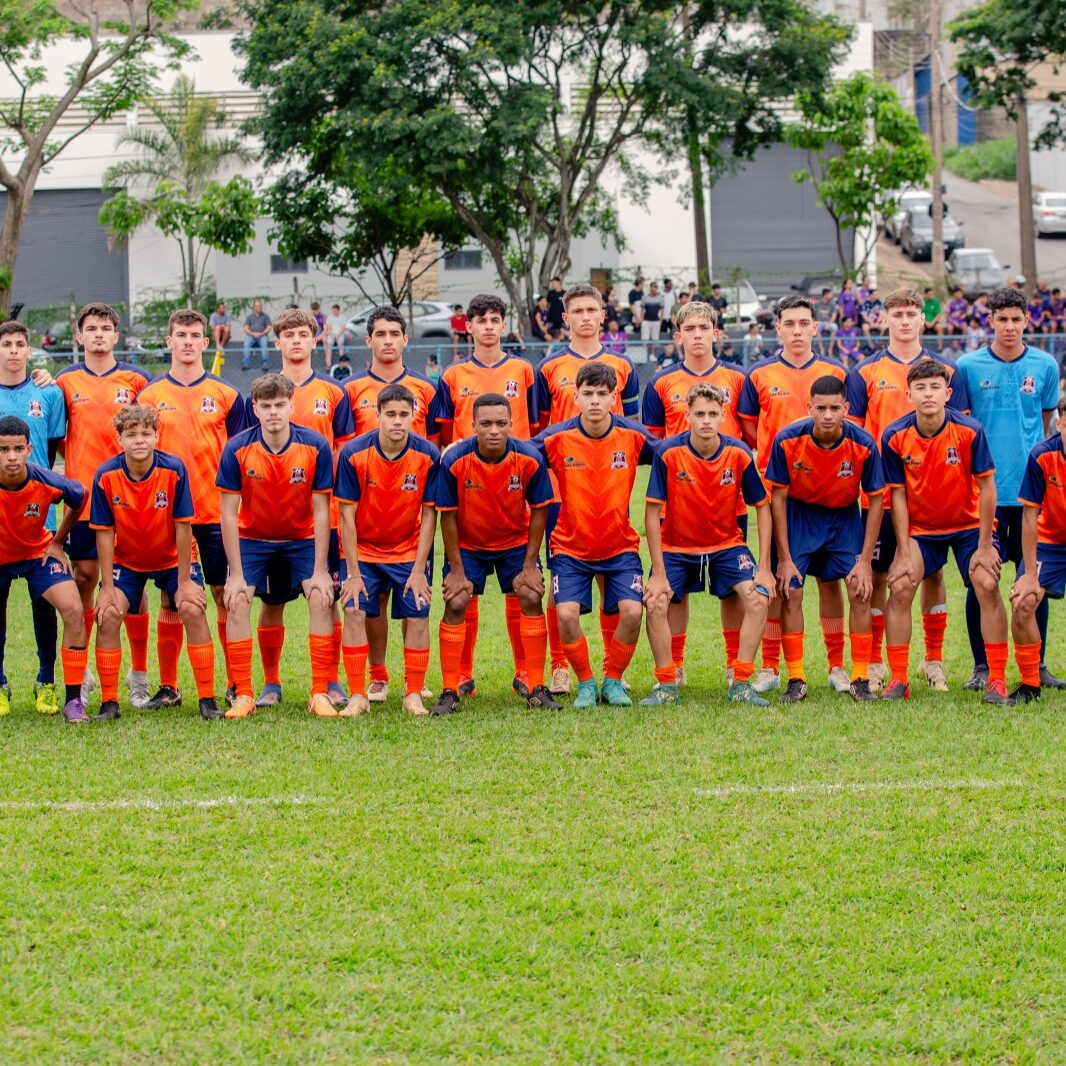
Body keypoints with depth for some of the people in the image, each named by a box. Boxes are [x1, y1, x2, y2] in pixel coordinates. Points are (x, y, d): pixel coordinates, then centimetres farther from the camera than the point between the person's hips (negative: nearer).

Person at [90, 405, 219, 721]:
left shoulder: (174, 470, -24)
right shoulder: (106, 476, -22)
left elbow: (183, 526, -18)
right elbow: (105, 532, -14)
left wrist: (184, 581, -16)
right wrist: (108, 586, -15)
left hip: (172, 558, -1)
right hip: (126, 560, 1)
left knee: (193, 610, -17)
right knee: (107, 615, -15)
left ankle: (207, 700, -9)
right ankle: (109, 703, -4)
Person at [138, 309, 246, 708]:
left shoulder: (226, 395, 5)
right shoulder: (149, 396, 6)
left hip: (217, 511, 0)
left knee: (227, 595, 0)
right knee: (172, 598, 4)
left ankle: (236, 684, 7)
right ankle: (167, 687, 10)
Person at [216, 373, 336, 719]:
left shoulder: (315, 446, -19)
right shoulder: (237, 449, -20)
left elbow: (321, 510, -14)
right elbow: (229, 513, -15)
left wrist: (320, 570, -16)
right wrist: (236, 574, -18)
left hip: (303, 538, 0)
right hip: (252, 538, 0)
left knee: (321, 599, -18)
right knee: (237, 601, -17)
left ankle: (320, 694, -11)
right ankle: (243, 696, -9)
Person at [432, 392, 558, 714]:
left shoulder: (530, 459, -23)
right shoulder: (454, 461, -26)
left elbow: (538, 512, -11)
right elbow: (448, 516, -16)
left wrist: (530, 565, -10)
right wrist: (457, 569, -14)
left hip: (515, 542, 1)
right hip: (467, 544, -1)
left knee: (531, 599, -10)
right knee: (456, 603, -12)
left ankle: (533, 685, 2)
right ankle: (449, 691, -3)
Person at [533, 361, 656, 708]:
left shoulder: (633, 436, -8)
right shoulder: (556, 438, -11)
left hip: (620, 546, 1)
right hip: (570, 546, -1)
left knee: (631, 611, -17)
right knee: (567, 613, -19)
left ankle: (613, 680, 7)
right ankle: (586, 684, 4)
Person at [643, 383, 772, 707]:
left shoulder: (739, 453, -15)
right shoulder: (668, 453, -20)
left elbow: (762, 507, -5)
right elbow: (653, 513, -16)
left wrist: (764, 568, -11)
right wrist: (659, 573, -19)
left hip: (727, 546, 1)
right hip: (676, 546, -1)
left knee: (758, 597, -19)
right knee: (656, 603, -22)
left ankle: (740, 684, -7)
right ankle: (666, 685, -5)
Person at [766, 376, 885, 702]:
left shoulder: (863, 444, -23)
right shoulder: (787, 440, -23)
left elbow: (876, 500, -11)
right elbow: (778, 498, -12)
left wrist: (865, 560, -13)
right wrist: (784, 559, -13)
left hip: (845, 518, 0)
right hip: (799, 515, 0)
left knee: (860, 590, -11)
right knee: (790, 591, -11)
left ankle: (860, 679, -1)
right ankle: (796, 680, -1)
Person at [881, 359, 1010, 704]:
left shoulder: (969, 431, -20)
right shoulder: (895, 437, -16)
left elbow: (986, 487, -13)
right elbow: (898, 495, -8)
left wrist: (985, 545, -13)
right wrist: (904, 552, -11)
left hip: (969, 524, -1)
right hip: (920, 528, 1)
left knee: (987, 585, -17)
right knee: (900, 588, -15)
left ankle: (997, 681, -9)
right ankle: (898, 680, -4)